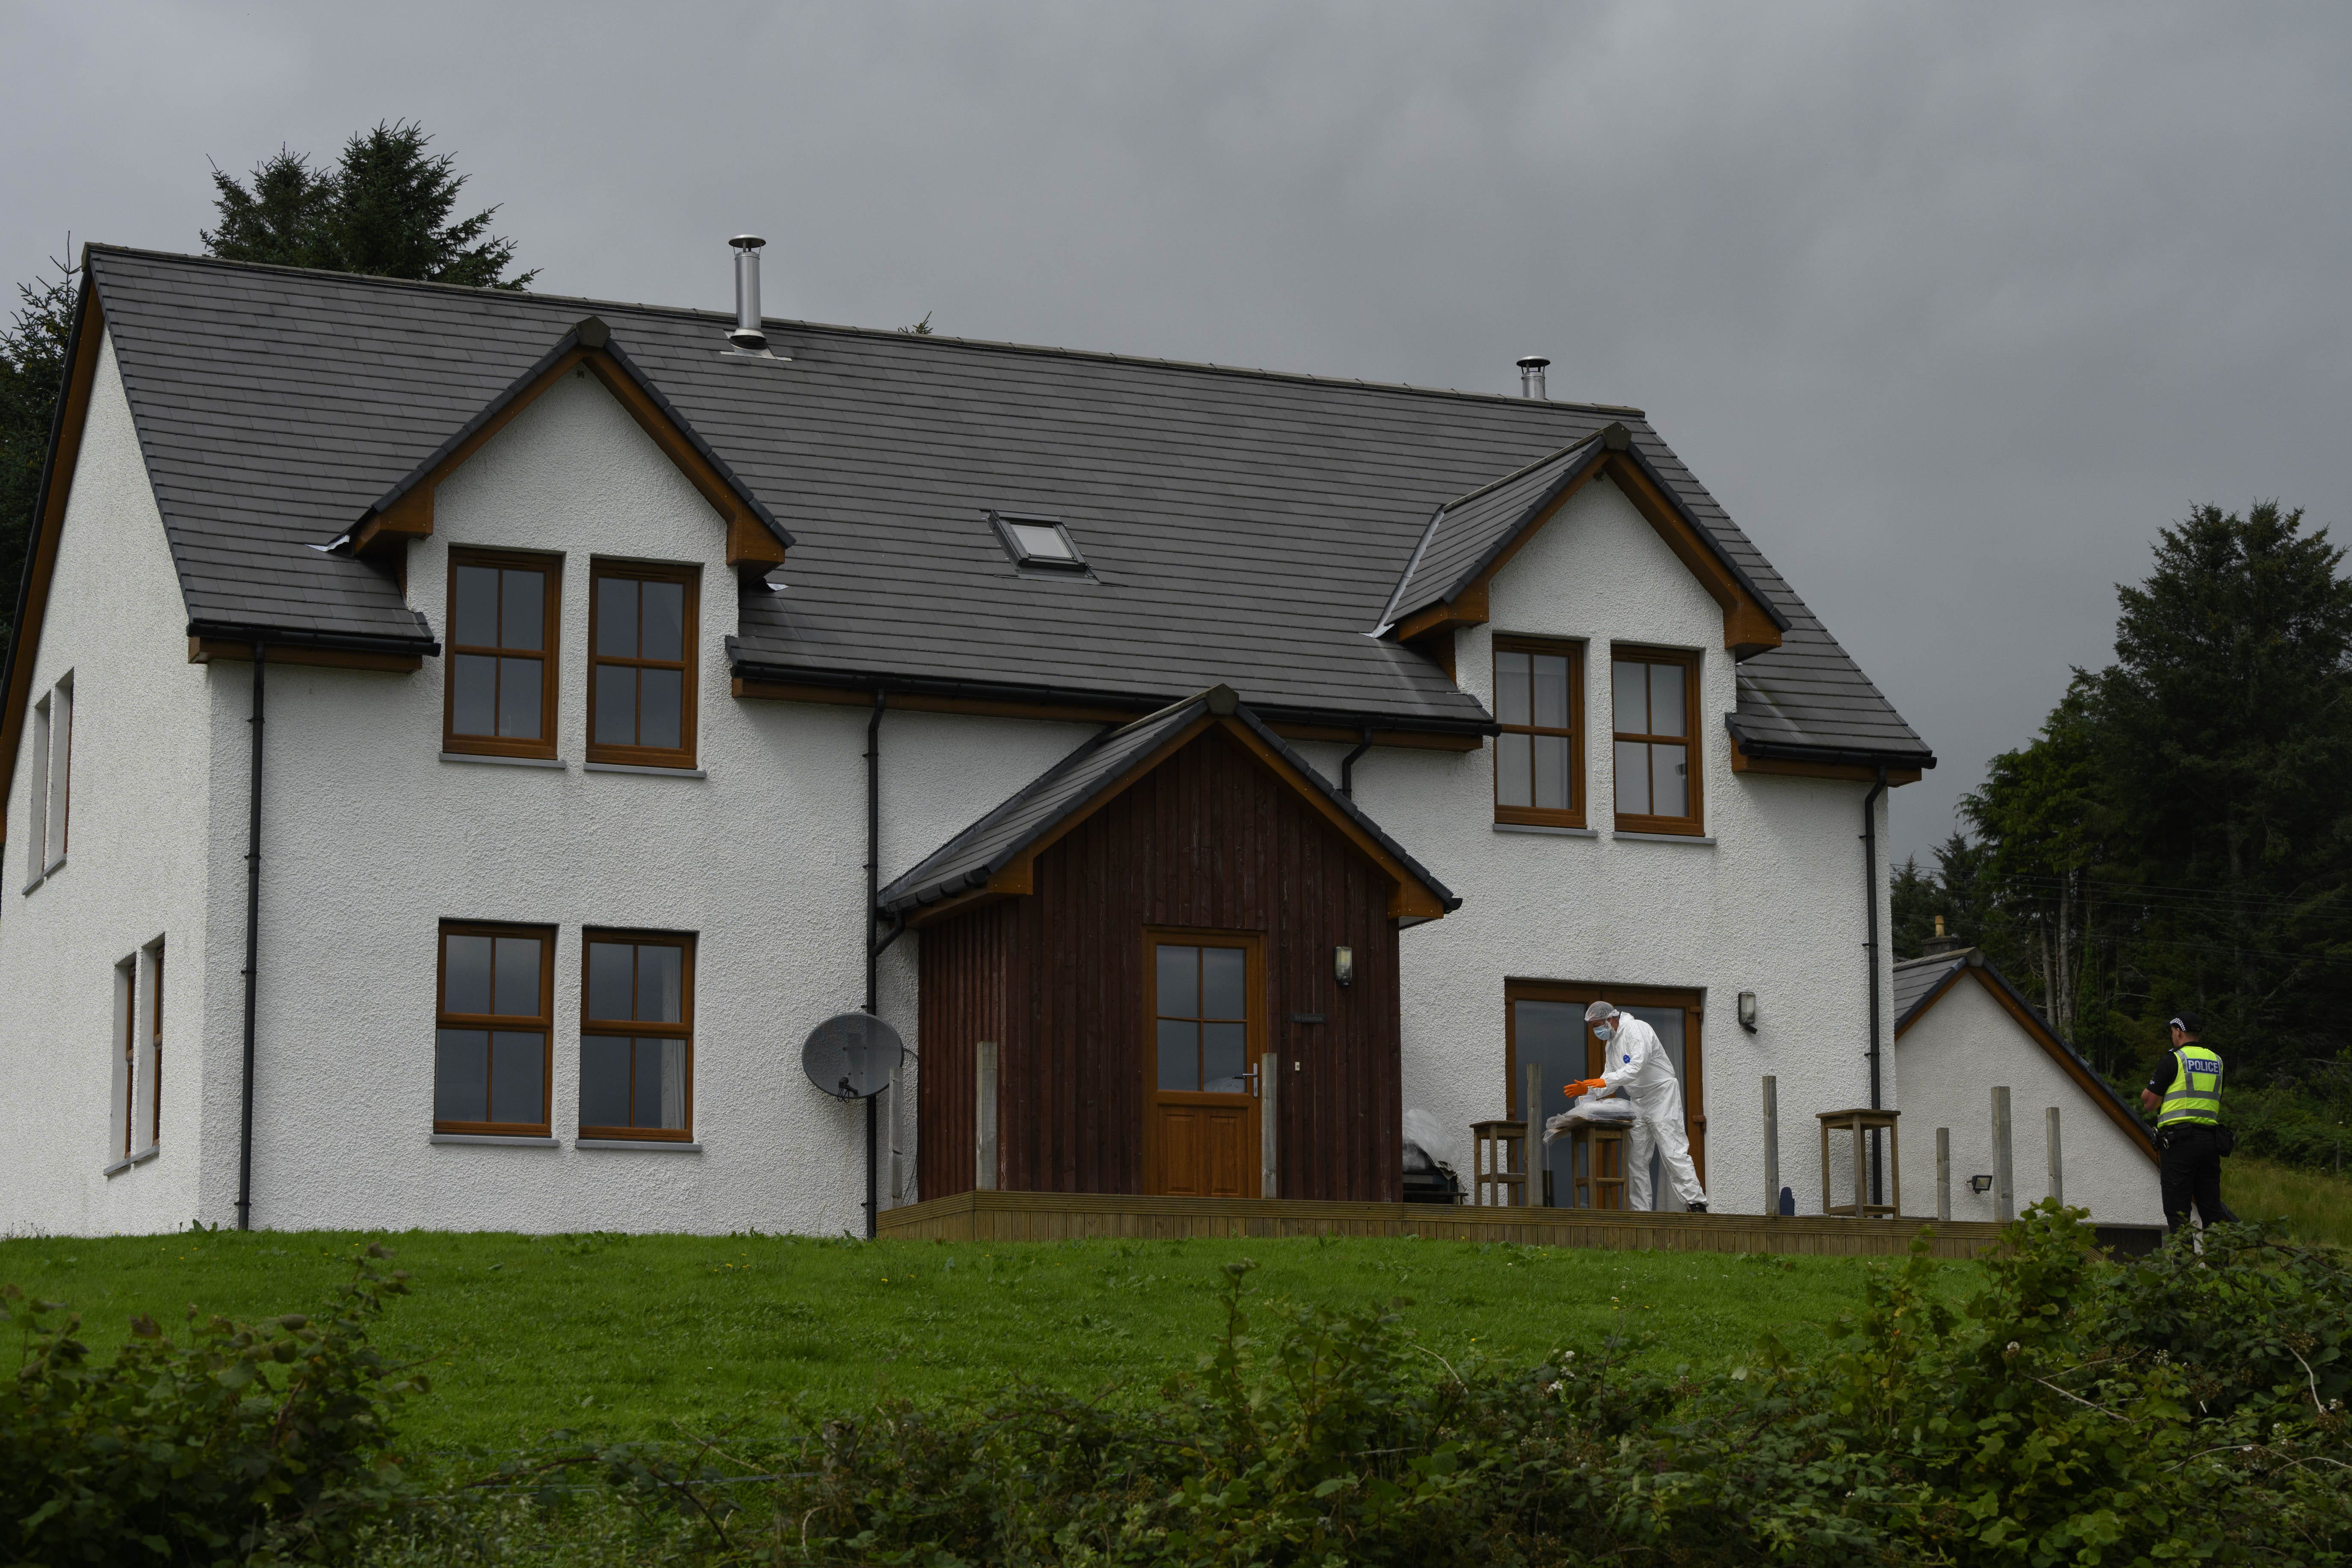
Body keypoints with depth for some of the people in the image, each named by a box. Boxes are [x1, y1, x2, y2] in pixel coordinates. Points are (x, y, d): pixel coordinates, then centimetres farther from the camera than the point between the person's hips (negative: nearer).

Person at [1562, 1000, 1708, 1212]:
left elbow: (1637, 1066, -26)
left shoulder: (1636, 1030, -14)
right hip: (1638, 1101, 9)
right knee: (1636, 1158, 3)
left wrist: (1605, 1080, -32)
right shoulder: (1610, 1043, 15)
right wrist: (1588, 1090, 1)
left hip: (1662, 1093, -9)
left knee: (1673, 1152, -15)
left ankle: (1696, 1203, -16)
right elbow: (1611, 1079, 18)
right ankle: (1639, 1210, 3)